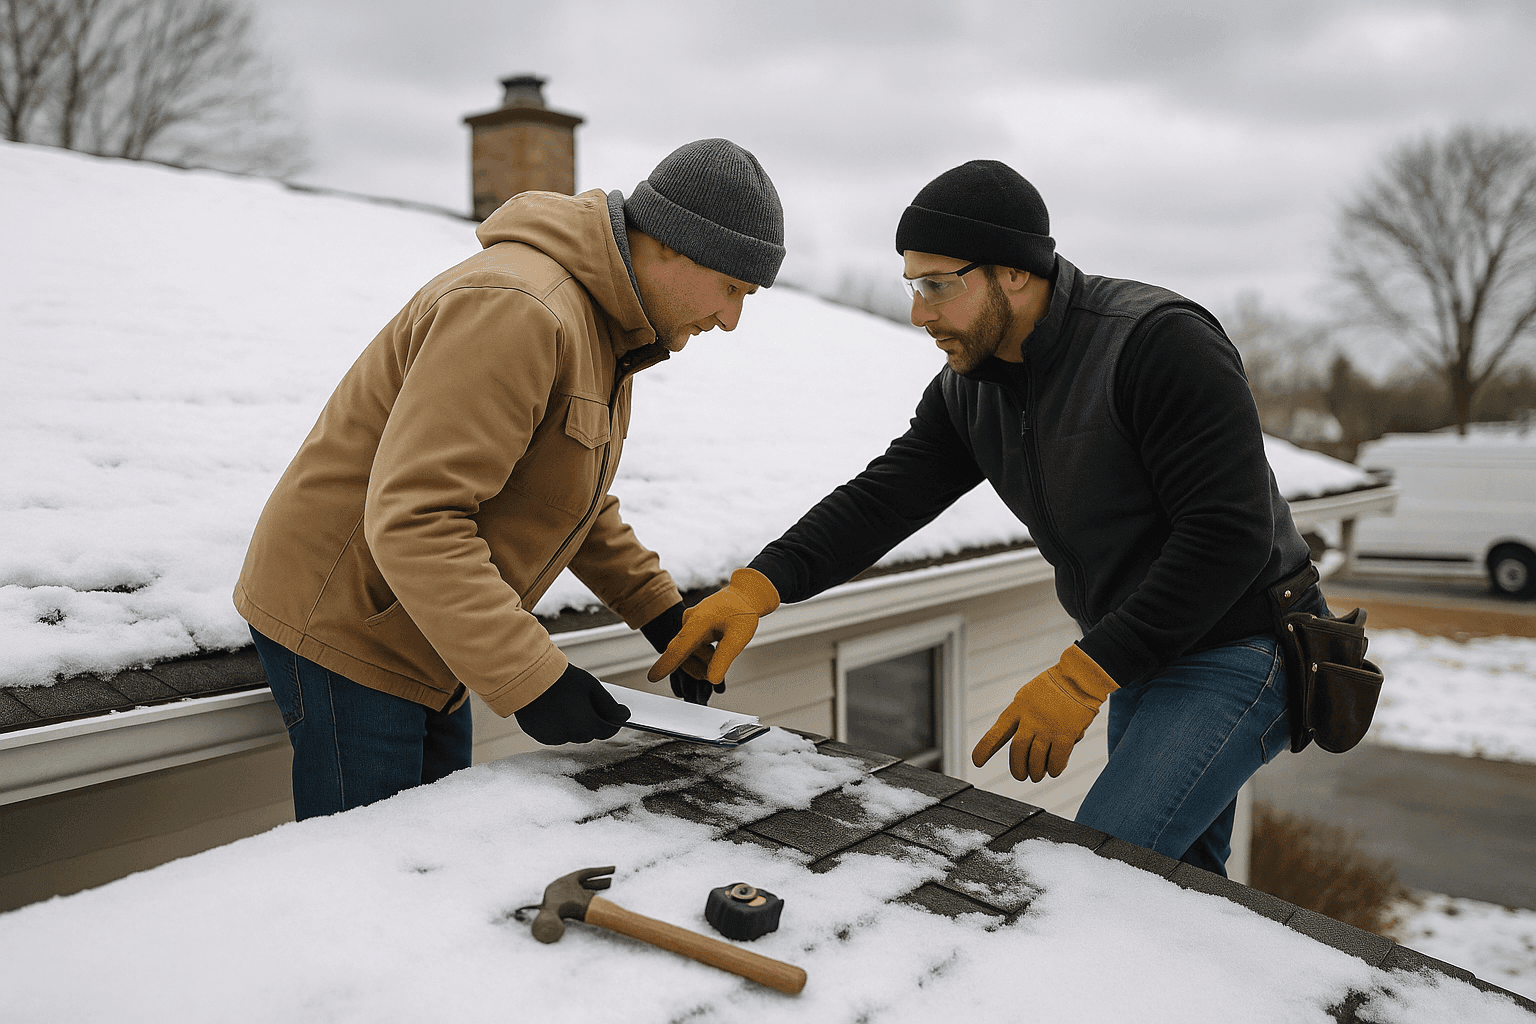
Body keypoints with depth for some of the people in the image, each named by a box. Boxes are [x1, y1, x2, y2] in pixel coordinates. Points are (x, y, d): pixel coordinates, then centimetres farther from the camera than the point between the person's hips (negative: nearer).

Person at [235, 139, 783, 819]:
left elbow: (571, 500, 18)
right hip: (343, 624, -10)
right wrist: (530, 680, -33)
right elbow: (412, 519, -33)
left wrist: (659, 610, 9)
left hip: (423, 636, 10)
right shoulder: (517, 310, -27)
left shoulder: (605, 327, 8)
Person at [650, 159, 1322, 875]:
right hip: (1138, 660, 8)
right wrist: (755, 589, -20)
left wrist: (1082, 676, -27)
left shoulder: (1159, 342, -24)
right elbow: (882, 499, -4)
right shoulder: (968, 391, 1)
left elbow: (1230, 534, -27)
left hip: (1239, 649, -8)